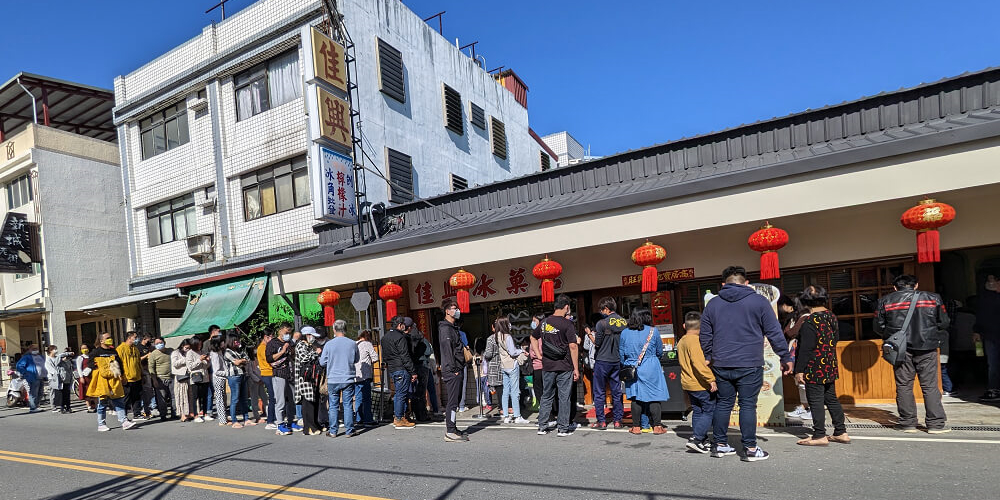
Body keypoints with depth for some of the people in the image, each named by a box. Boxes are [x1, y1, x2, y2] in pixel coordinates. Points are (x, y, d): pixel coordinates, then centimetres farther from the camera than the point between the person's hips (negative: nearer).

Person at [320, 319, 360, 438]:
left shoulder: (329, 344, -7)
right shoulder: (352, 344, -4)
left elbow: (322, 362, 1)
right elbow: (357, 359, 10)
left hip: (333, 380, 0)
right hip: (348, 379, 0)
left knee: (333, 406, 10)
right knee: (348, 405, 6)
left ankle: (333, 431, 15)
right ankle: (349, 431, 9)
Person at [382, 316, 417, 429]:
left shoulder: (385, 337, 15)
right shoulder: (400, 337, -14)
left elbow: (384, 356, 22)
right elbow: (405, 357, -18)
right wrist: (413, 372, -15)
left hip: (391, 369, 9)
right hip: (401, 369, -9)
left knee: (398, 393, 17)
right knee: (401, 394, -3)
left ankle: (396, 417, 22)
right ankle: (399, 419, 1)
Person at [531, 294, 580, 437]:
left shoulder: (544, 322, 6)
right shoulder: (567, 324, -11)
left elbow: (533, 338, 19)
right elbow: (573, 346, -14)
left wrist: (540, 356, 17)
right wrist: (576, 368, -9)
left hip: (547, 366, 5)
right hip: (564, 367, -5)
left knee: (546, 397, 14)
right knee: (564, 398, 6)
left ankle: (542, 427, 18)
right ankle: (563, 428, 12)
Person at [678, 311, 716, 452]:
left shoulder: (681, 342, 11)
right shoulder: (695, 341, -18)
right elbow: (699, 363, -27)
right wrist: (711, 379, -26)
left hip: (687, 383, 9)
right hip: (701, 384, -9)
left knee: (697, 411, 15)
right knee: (710, 410, -1)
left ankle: (702, 441, 19)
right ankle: (695, 438, -7)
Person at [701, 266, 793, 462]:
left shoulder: (713, 304, 8)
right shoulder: (759, 301, 0)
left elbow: (705, 335, 12)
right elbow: (774, 333, 1)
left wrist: (708, 357, 25)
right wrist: (785, 358, 9)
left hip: (721, 365, 3)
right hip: (749, 365, -3)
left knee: (723, 403, 11)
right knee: (748, 405, 2)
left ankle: (720, 445, 17)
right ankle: (750, 449, 6)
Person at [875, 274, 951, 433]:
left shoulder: (885, 301, 1)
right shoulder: (933, 298, 4)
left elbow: (879, 327, 4)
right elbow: (944, 323, 7)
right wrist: (936, 339, 21)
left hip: (901, 350, 0)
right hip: (926, 349, 1)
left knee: (903, 386, 6)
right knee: (930, 386, 7)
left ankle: (907, 423, 10)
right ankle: (936, 423, 9)